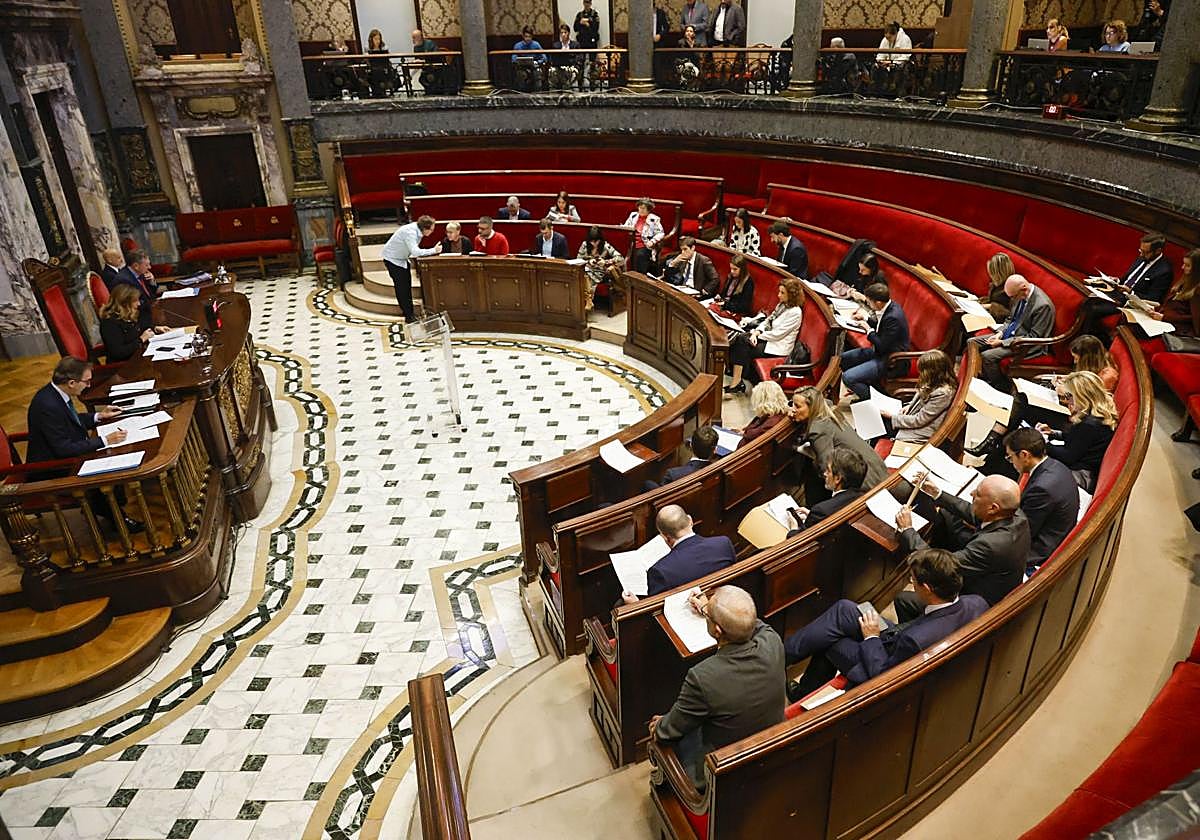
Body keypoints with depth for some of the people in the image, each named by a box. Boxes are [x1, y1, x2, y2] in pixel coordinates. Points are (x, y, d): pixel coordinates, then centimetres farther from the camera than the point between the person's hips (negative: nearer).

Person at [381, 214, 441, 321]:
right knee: (401, 288, -4)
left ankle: (410, 313, 24)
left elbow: (414, 250, 3)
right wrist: (433, 250, -33)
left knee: (407, 286, 14)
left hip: (402, 258, 9)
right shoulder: (410, 232, -31)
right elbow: (415, 252, -38)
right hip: (392, 259, -9)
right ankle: (409, 316, 2)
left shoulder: (418, 230, -5)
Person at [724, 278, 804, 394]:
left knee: (742, 345, -22)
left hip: (778, 347, -9)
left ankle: (737, 382, -19)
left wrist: (758, 336, -12)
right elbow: (768, 321, 12)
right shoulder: (782, 305, 13)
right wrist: (756, 333, -7)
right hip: (769, 339, 9)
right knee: (740, 338, -14)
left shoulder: (795, 312, -16)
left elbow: (777, 334, -20)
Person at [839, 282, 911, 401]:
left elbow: (882, 347, -25)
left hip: (890, 361, -10)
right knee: (844, 358, 14)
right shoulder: (889, 307, -1)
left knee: (848, 377, -21)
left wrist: (869, 330, -14)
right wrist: (865, 318, 6)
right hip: (882, 351, 10)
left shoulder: (893, 318, -30)